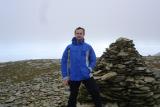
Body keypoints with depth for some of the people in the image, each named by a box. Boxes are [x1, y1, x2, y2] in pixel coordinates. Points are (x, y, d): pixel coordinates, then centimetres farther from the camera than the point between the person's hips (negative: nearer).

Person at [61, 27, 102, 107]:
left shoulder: (88, 47, 3)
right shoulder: (69, 47, 2)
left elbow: (93, 60, 8)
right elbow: (63, 62, 3)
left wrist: (90, 69, -10)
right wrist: (65, 76, -1)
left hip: (87, 76, 0)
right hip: (73, 77, 0)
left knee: (95, 93, 2)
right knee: (73, 96, 14)